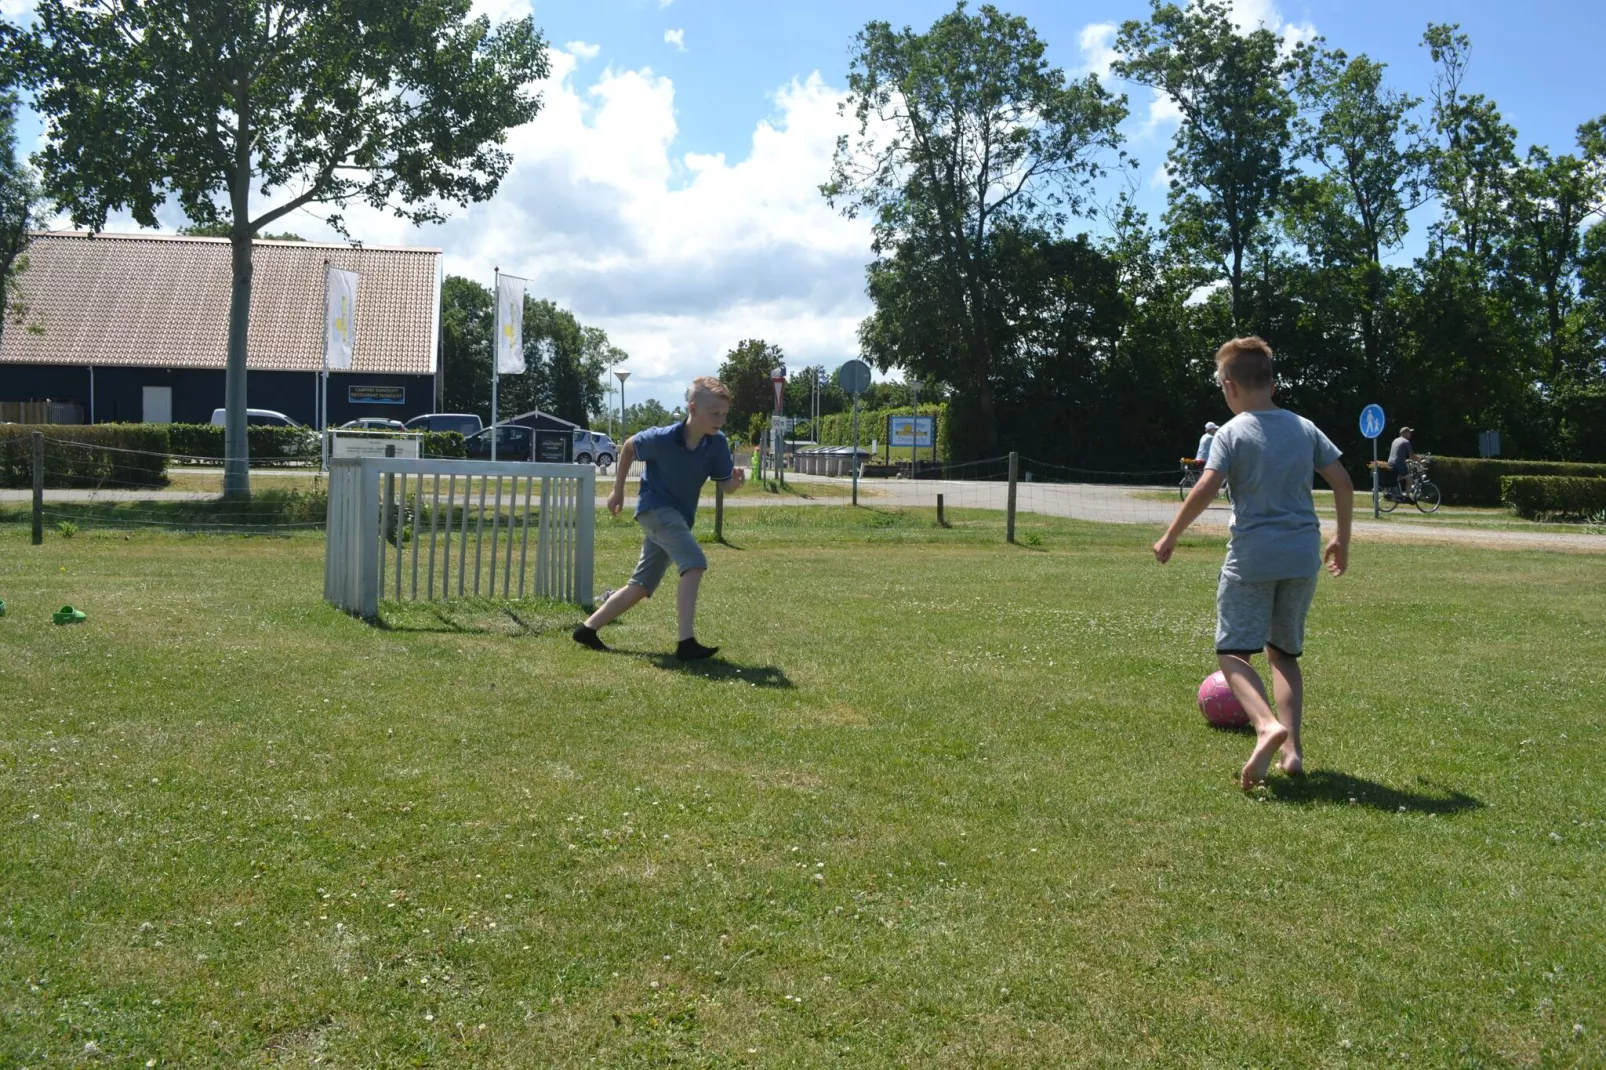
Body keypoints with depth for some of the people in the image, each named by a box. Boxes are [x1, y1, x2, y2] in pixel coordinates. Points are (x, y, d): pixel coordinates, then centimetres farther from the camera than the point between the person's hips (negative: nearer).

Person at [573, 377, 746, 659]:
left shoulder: (717, 443, -12)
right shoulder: (662, 439, -21)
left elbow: (725, 486, -5)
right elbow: (629, 446, -1)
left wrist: (735, 481, -30)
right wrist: (618, 490, 6)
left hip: (679, 517, 6)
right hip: (655, 506, -6)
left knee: (641, 586, 12)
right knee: (695, 563, -26)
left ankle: (588, 629, 23)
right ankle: (686, 642, -27)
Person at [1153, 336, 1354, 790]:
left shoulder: (1232, 433, -6)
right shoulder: (1304, 428, 9)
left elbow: (1204, 490, -16)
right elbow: (1343, 484, 8)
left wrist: (1170, 537, -5)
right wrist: (1342, 540, 20)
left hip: (1251, 557, -5)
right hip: (1303, 556, 5)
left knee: (1232, 650, 0)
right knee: (1284, 652, 17)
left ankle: (1267, 724, -26)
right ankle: (1292, 747, 8)